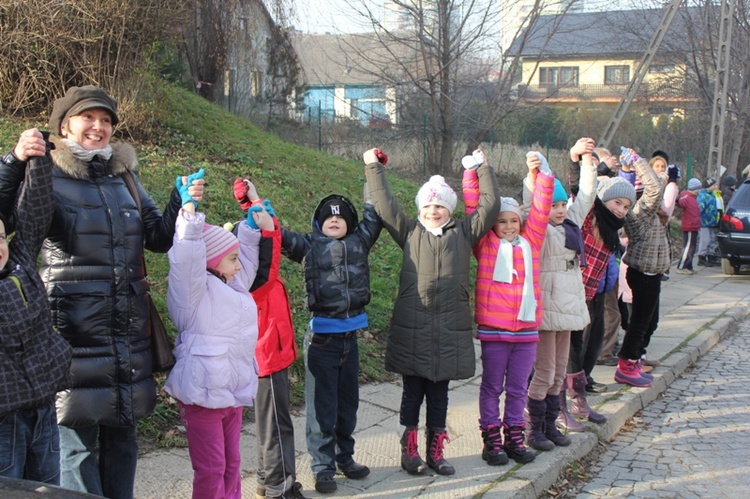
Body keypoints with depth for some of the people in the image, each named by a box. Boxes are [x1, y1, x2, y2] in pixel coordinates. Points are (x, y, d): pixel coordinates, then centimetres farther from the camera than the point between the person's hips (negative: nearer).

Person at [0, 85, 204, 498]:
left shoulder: (125, 178, 14)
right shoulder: (47, 179, -3)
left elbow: (158, 238, 18)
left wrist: (181, 203, 3)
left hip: (128, 332, 6)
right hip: (75, 331, -6)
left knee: (122, 433, 14)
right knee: (77, 437, -3)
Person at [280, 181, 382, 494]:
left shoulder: (359, 243, 9)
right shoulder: (308, 246, 1)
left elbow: (373, 217, 15)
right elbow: (277, 233, -7)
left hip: (350, 336, 4)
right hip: (322, 336, -4)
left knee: (347, 402, 16)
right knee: (322, 404, 3)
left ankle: (345, 457, 31)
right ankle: (323, 466, 13)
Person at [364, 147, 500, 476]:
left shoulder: (464, 233, 10)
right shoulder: (409, 231, 9)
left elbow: (490, 205, 8)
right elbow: (384, 204, 5)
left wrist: (483, 167, 11)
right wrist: (373, 167, 7)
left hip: (450, 327, 1)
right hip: (412, 326, -1)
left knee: (439, 391, 10)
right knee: (413, 390, 6)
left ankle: (436, 450, 20)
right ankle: (410, 449, 17)